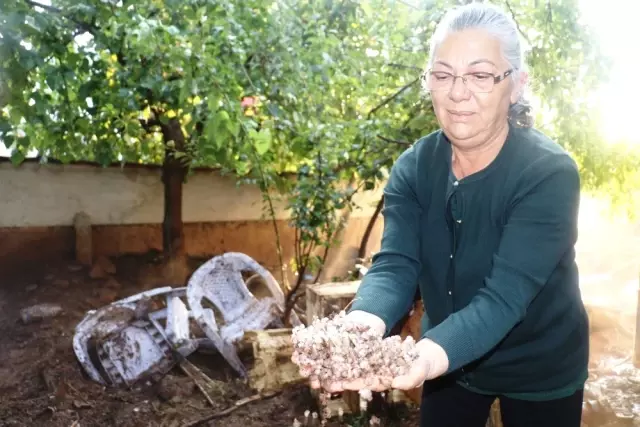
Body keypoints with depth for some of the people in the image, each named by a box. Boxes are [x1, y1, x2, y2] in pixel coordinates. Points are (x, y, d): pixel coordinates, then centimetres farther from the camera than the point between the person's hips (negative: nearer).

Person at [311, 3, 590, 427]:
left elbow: (505, 295, -34)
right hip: (452, 364, 4)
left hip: (539, 370, -3)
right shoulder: (413, 167, -12)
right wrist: (362, 327, -45)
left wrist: (431, 354, -53)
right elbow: (395, 264, -23)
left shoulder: (549, 173, -25)